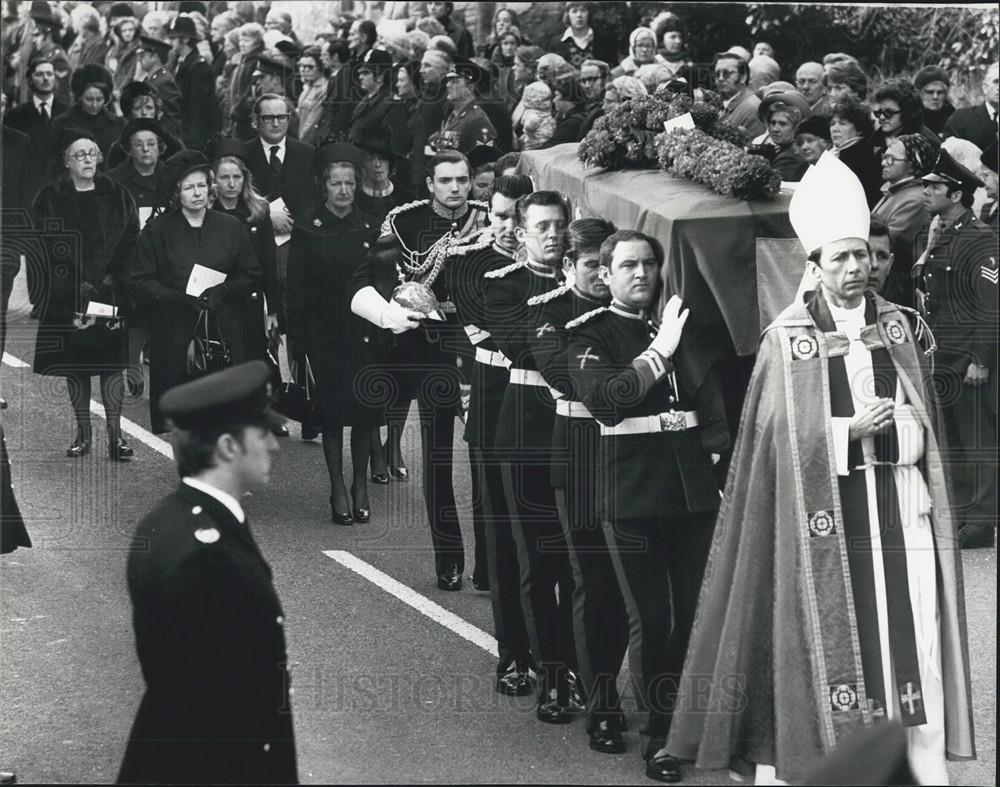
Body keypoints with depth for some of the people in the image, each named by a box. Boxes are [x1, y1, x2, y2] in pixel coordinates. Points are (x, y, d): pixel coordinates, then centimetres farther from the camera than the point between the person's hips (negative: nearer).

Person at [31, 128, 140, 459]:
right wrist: (79, 289, -12)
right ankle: (83, 434, 10)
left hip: (112, 293, 0)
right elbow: (47, 250, -3)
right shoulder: (50, 200, 2)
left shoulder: (117, 196, 7)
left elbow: (131, 243, 4)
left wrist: (110, 279, -8)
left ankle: (115, 435, -1)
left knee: (112, 363, -4)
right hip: (67, 298, 0)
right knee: (75, 368, 2)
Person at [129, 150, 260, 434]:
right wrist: (182, 298, -12)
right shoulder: (157, 230, 5)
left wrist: (220, 292, -7)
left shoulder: (231, 227, 11)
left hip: (224, 333, 1)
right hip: (174, 333, -1)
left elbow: (251, 275, 11)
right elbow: (141, 282, 1)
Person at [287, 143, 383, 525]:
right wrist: (297, 339, -8)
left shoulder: (370, 229, 6)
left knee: (365, 410, 3)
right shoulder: (308, 231, -2)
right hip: (325, 333, -2)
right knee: (332, 411, 0)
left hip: (365, 332, 2)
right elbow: (296, 289, -3)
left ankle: (361, 486, 14)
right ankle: (339, 489, 6)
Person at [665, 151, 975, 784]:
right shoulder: (788, 337, -4)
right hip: (824, 511, -3)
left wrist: (887, 428, -5)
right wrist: (851, 431, -16)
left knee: (912, 633, 0)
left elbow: (920, 419, 12)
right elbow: (784, 435, -6)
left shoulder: (895, 324, 7)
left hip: (899, 505, 3)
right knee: (828, 633, -1)